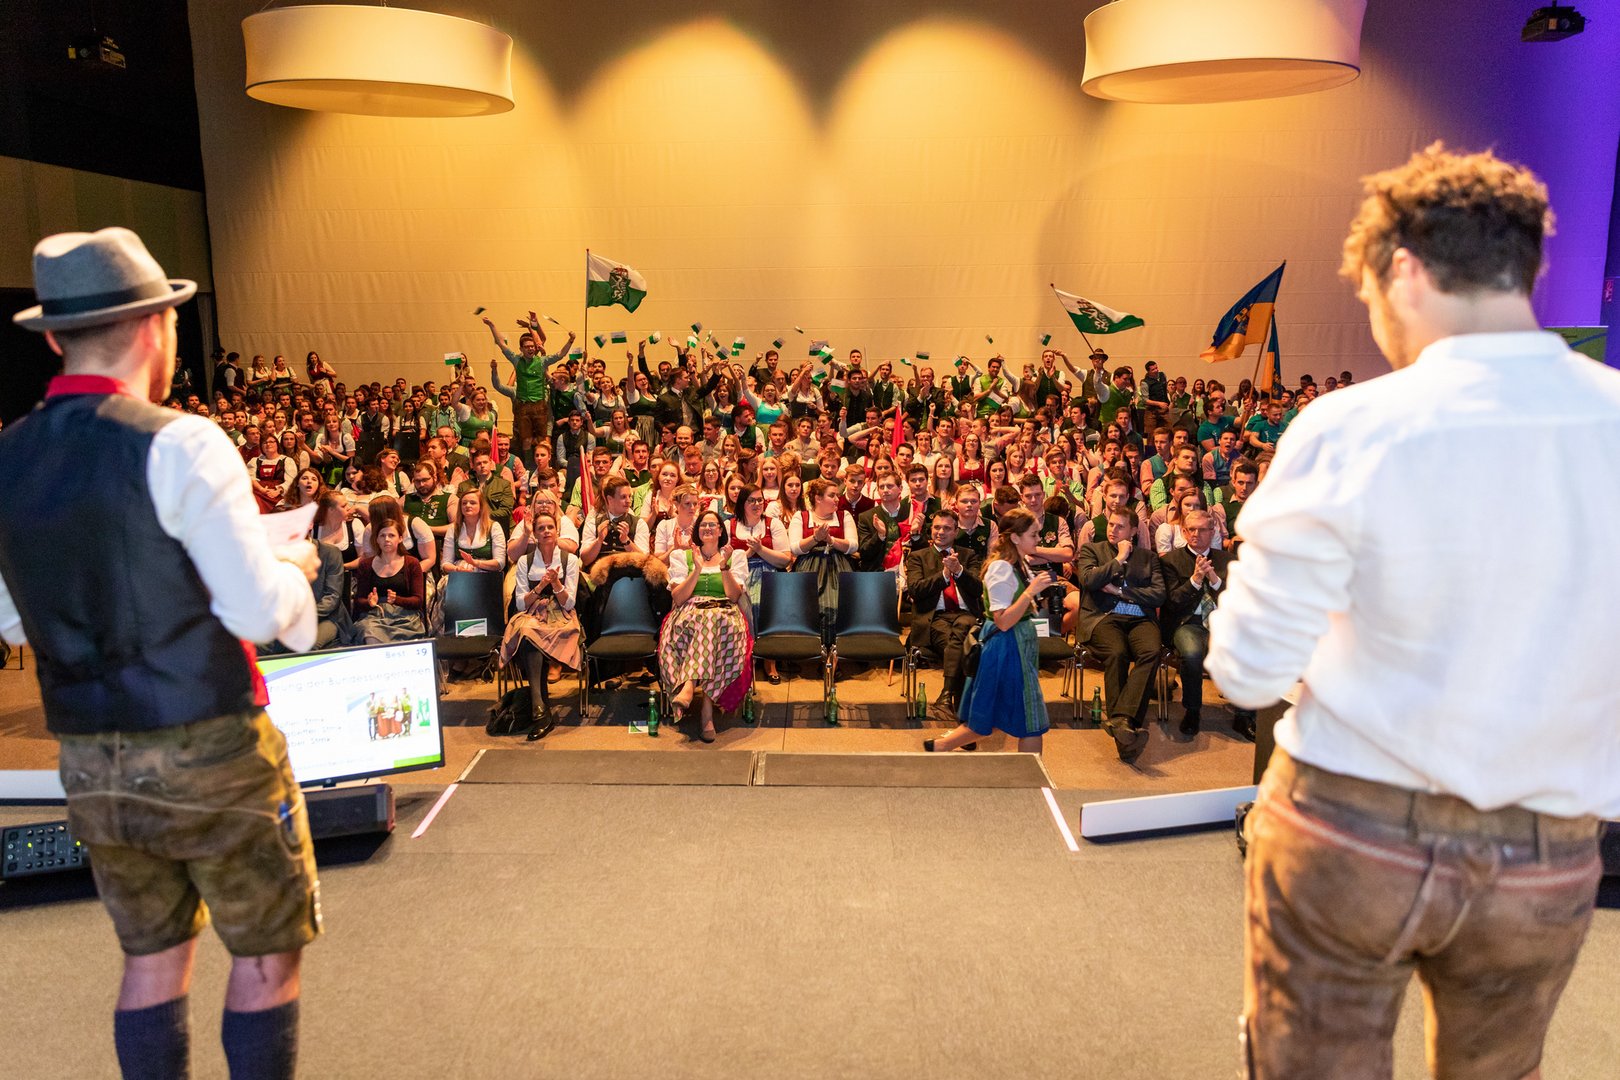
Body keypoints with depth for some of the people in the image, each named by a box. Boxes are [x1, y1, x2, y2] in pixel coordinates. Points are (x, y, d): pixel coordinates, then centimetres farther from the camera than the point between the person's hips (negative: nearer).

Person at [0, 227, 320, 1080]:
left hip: (91, 763, 6)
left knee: (152, 958, 19)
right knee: (265, 954, 10)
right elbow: (260, 613, -17)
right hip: (211, 752, -6)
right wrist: (294, 566, 3)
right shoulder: (179, 445, -17)